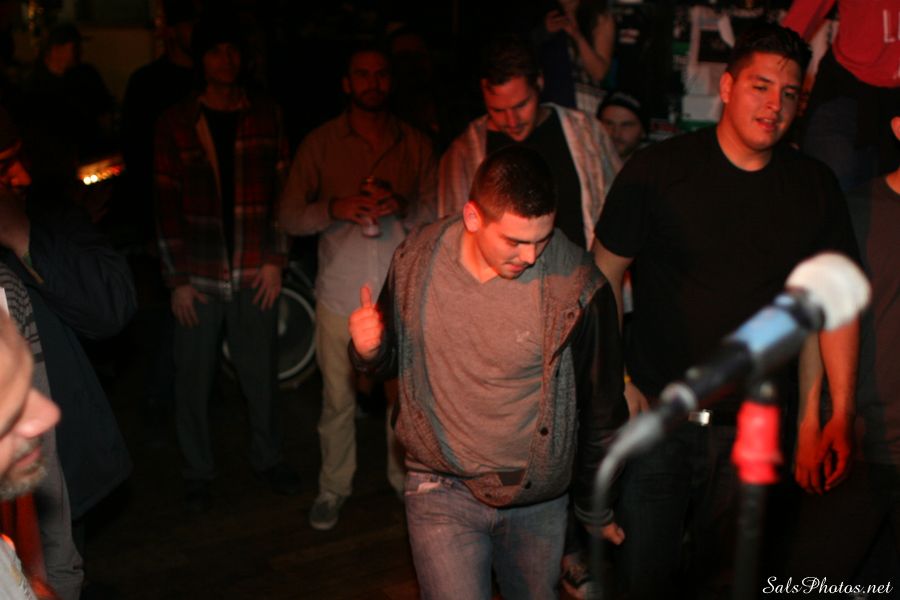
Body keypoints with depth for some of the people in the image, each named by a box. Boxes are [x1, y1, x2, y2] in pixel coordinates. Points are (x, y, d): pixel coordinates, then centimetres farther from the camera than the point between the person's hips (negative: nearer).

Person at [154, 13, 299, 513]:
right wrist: (177, 279, -3)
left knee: (260, 372, 10)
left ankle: (268, 457, 30)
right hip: (200, 276, -1)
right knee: (194, 378, 6)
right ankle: (199, 472, 23)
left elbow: (283, 190, 5)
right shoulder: (176, 123, 1)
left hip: (254, 272, 1)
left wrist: (275, 259, -2)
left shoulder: (267, 116, 4)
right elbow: (168, 204, 0)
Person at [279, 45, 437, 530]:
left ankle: (405, 478, 27)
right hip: (342, 293, -1)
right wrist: (336, 208, -20)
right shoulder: (320, 144, 3)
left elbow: (436, 212, 2)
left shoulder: (416, 145, 7)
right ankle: (333, 487, 23)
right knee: (338, 399, 4)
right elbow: (290, 217, -1)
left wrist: (401, 206, -19)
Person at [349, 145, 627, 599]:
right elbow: (393, 359, 7)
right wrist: (370, 351, -18)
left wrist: (597, 507, 7)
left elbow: (601, 409, -4)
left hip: (538, 499, 0)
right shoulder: (417, 260, -10)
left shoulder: (577, 288, -17)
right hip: (442, 490, 0)